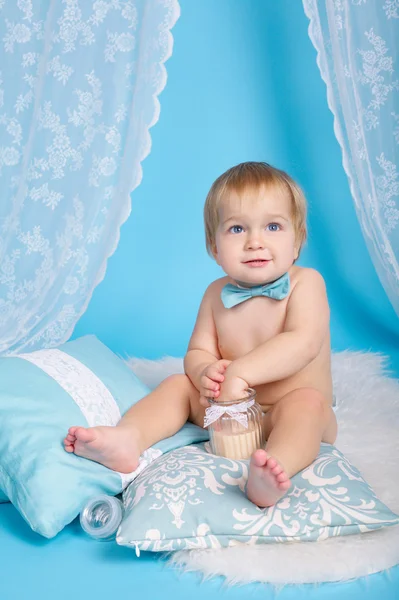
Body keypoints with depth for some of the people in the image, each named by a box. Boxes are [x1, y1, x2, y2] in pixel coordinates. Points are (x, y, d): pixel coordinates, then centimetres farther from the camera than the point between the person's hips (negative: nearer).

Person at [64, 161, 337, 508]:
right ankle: (127, 439, -25)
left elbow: (304, 343, -29)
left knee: (308, 402, -34)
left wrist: (239, 372, -36)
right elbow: (198, 352, 1)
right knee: (179, 384, -5)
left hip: (290, 414, -4)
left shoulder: (305, 283, -13)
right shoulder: (216, 294, 2)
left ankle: (277, 465, -57)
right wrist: (205, 373, -24)